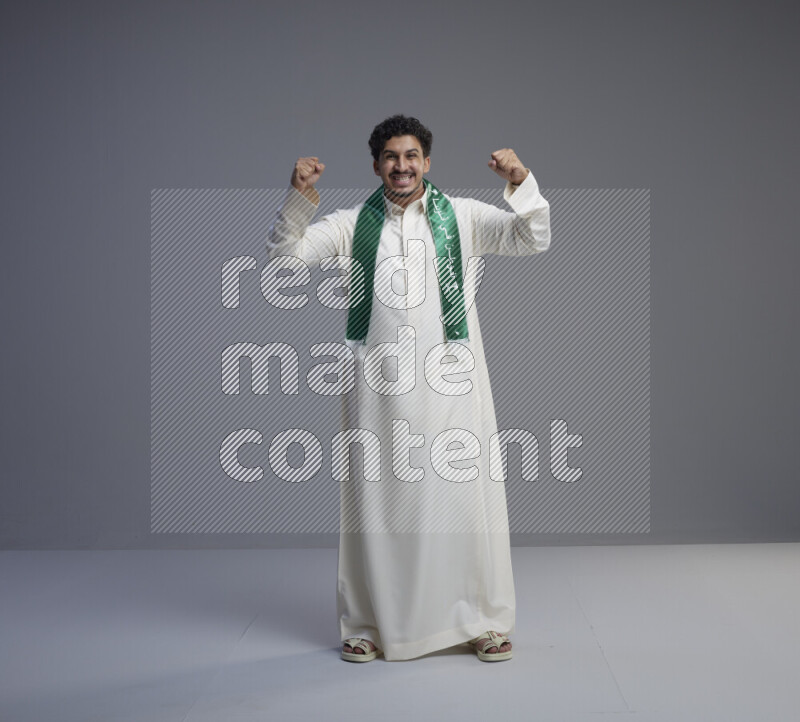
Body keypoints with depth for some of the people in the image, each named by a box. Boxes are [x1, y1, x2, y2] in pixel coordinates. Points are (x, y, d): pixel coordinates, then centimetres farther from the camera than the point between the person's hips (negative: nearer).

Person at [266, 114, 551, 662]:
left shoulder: (462, 217, 7)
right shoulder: (354, 225, 10)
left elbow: (534, 239, -1)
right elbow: (284, 252, 4)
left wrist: (522, 184, -18)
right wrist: (300, 198, -12)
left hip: (449, 382, -1)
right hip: (378, 385, 1)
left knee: (466, 494, 2)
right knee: (376, 499, 7)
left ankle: (486, 621, 17)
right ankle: (369, 624, 20)